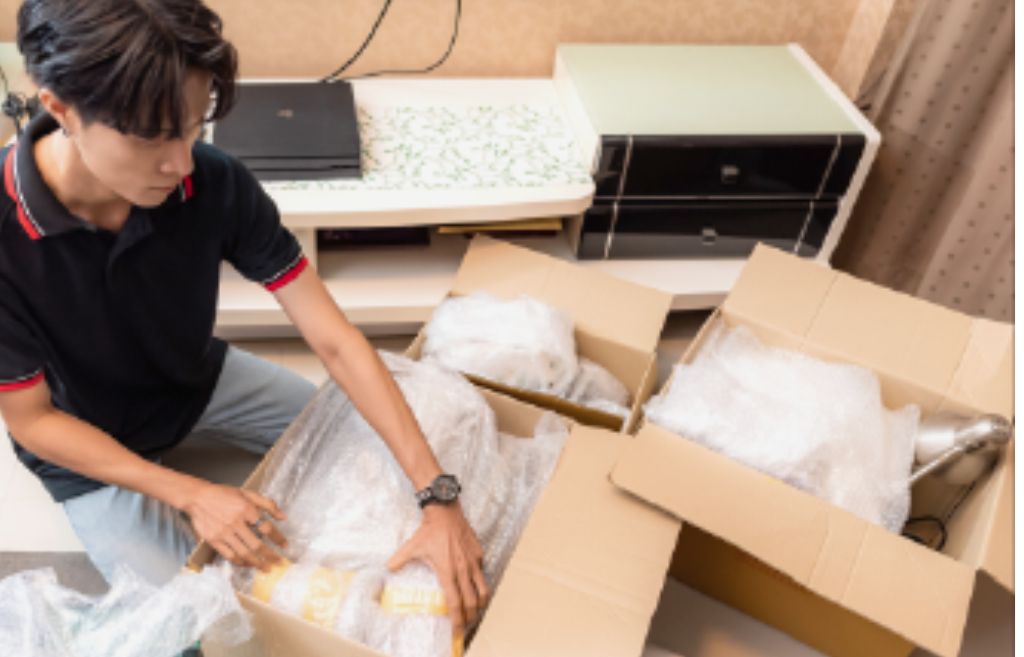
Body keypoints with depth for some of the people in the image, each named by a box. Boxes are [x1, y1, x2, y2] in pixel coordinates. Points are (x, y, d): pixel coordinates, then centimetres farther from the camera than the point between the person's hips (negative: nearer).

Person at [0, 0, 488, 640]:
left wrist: (439, 497, -31)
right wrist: (189, 495, -29)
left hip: (199, 381, 3)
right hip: (91, 448, -3)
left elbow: (335, 339, -26)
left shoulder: (216, 184, -27)